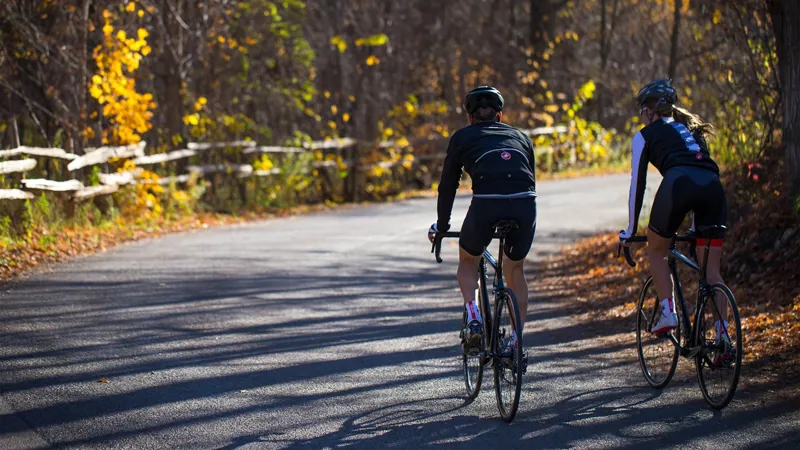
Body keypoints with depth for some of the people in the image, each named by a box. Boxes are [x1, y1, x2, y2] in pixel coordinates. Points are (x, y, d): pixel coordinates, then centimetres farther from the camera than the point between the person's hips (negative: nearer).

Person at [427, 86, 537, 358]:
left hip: (486, 203, -3)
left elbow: (448, 185, 23)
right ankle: (516, 342, 22)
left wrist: (441, 225, 34)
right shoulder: (520, 136, 29)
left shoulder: (463, 137, 21)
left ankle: (474, 320, 3)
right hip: (525, 204, 3)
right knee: (515, 269, 26)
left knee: (467, 260, 25)